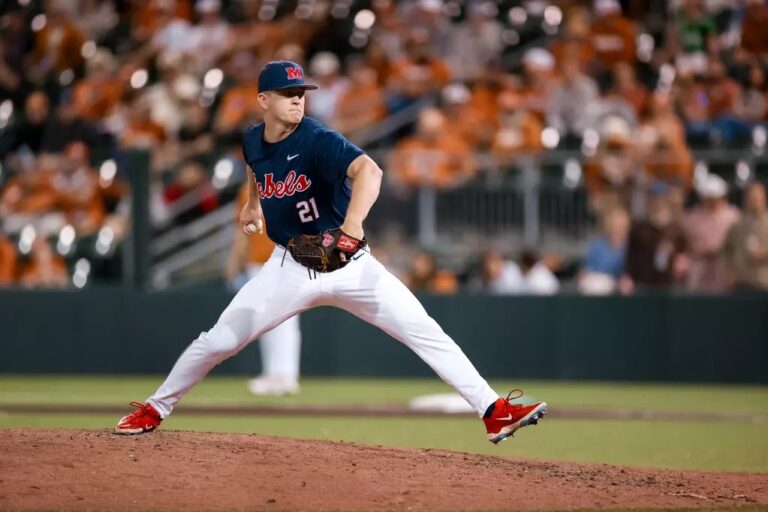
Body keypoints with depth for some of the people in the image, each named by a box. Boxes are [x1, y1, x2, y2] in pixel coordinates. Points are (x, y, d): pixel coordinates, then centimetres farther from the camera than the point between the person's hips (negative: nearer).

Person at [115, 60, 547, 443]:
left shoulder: (318, 141, -18)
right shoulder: (253, 141, 0)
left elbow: (368, 171, -39)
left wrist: (352, 225, -55)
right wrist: (253, 203, 14)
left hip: (346, 261, -3)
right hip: (290, 267, 3)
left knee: (426, 334, -13)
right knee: (219, 340, -2)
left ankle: (493, 411, -11)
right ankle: (155, 410, 18)